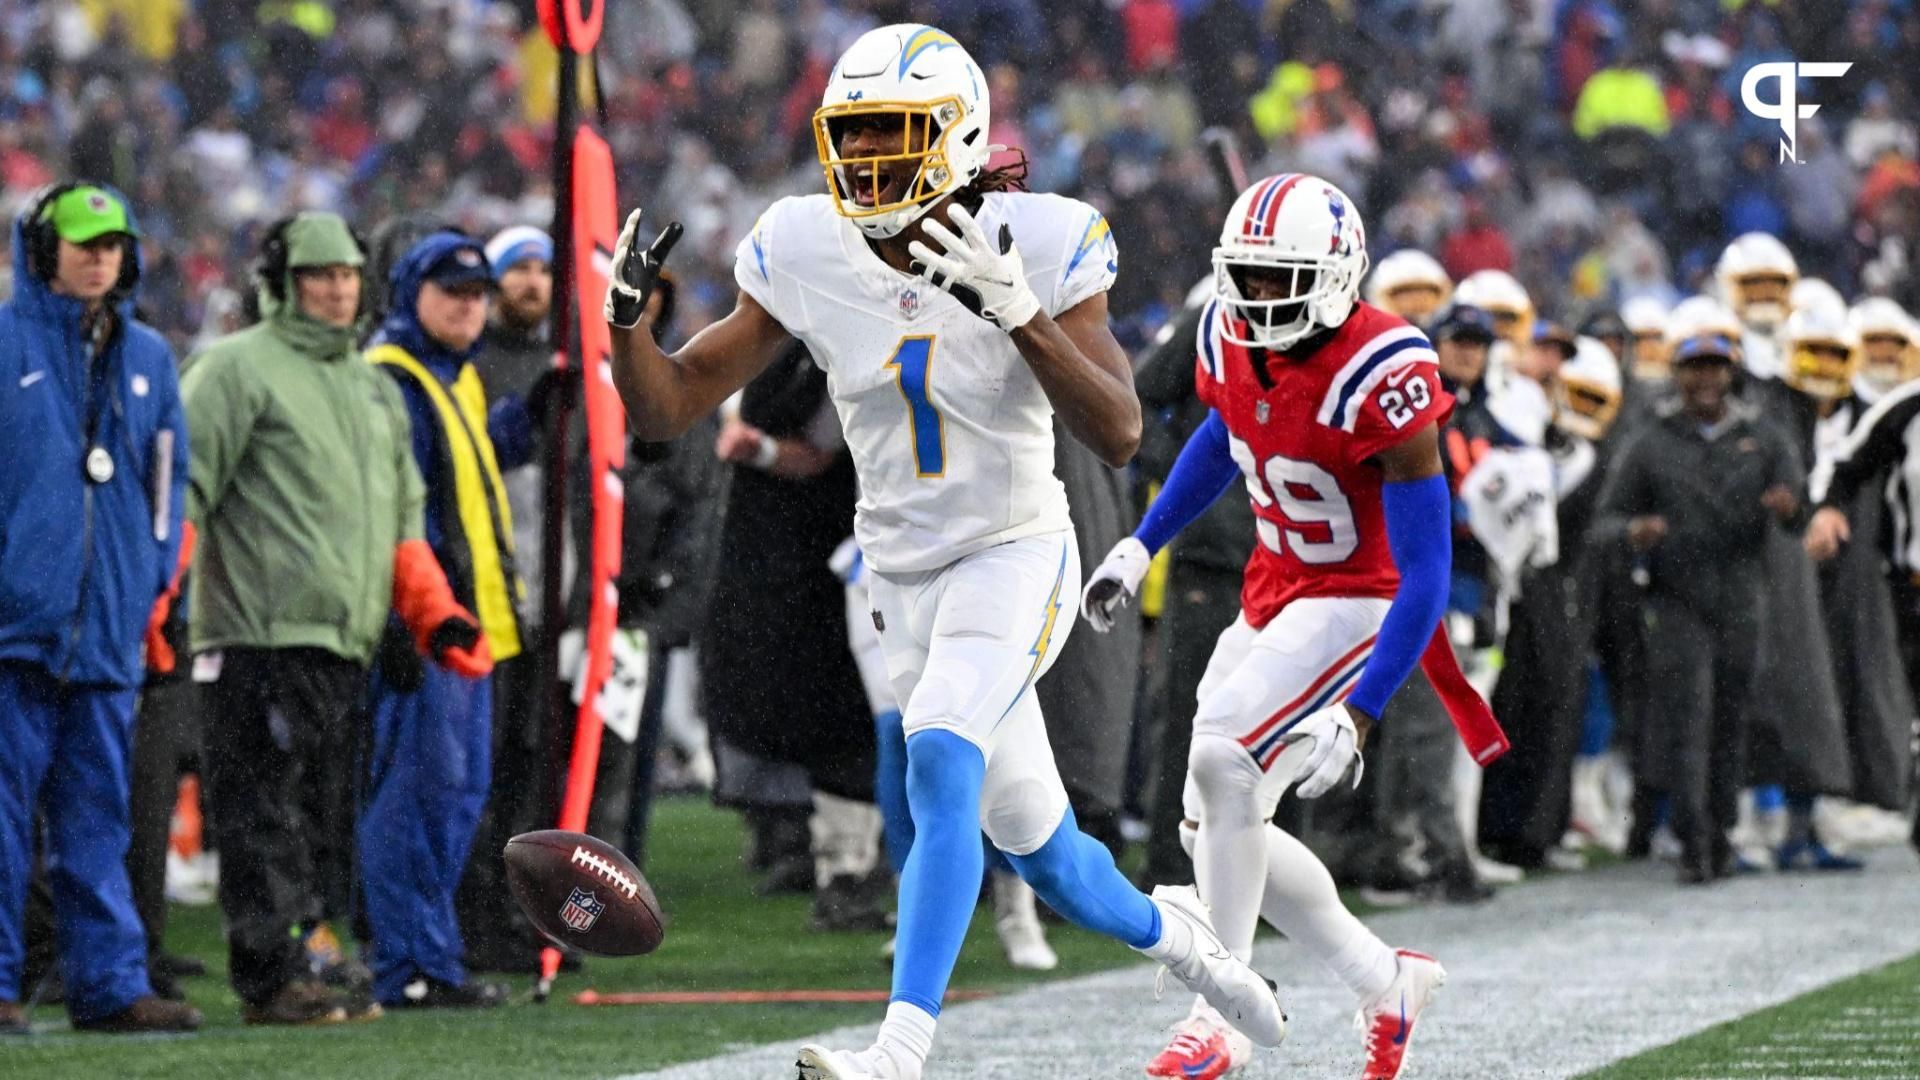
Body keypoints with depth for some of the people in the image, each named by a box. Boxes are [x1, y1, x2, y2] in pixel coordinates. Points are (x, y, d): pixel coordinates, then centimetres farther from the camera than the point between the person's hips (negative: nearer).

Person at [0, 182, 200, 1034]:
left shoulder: (147, 357, 14)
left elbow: (169, 476, 20)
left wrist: (158, 583, 11)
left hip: (109, 621, 5)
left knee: (97, 806, 6)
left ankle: (109, 982, 7)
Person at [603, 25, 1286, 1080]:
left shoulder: (1033, 247, -15)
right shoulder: (804, 257, -6)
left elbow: (1118, 435, -21)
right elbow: (665, 408, -3)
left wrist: (1018, 314, -33)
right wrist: (626, 319, -24)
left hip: (1016, 555, -5)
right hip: (907, 577, 5)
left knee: (940, 768, -29)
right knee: (1040, 852, 13)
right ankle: (1170, 932, 45)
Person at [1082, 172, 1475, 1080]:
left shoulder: (1384, 379, -29)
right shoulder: (1230, 339, -7)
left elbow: (1425, 573, -28)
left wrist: (1359, 714, -33)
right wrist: (1141, 546, 18)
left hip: (1361, 604, -8)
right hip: (1273, 598, 8)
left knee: (1223, 764, -24)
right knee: (1217, 825, 6)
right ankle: (1387, 982, 22)